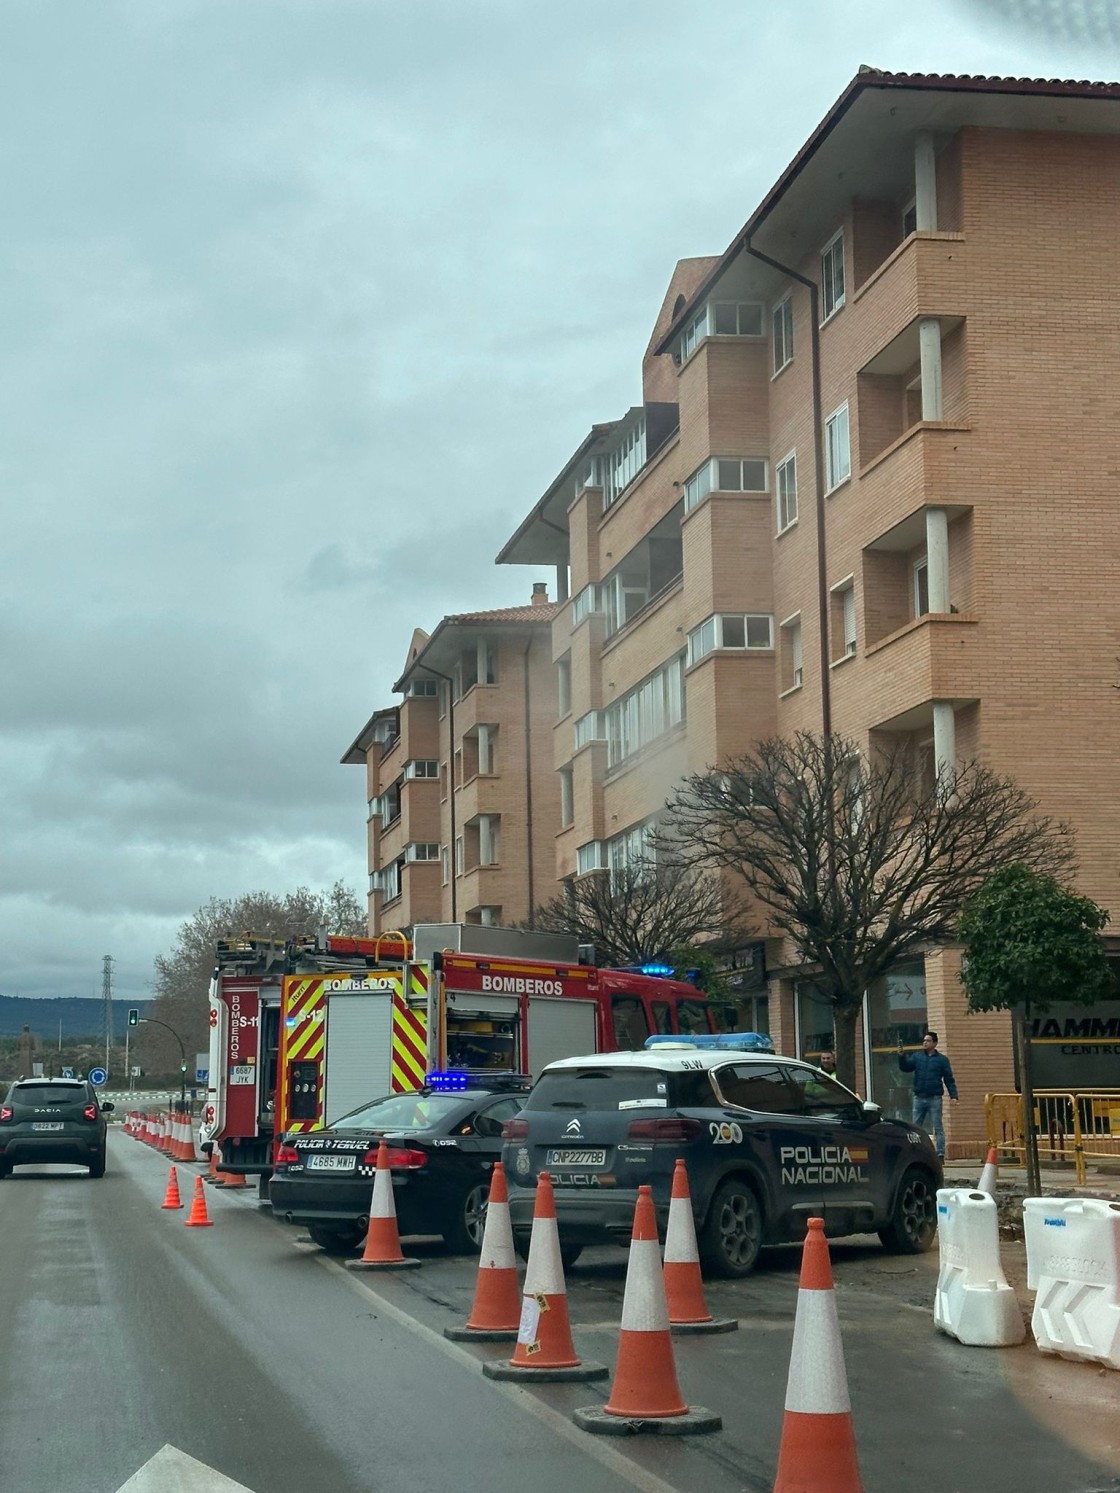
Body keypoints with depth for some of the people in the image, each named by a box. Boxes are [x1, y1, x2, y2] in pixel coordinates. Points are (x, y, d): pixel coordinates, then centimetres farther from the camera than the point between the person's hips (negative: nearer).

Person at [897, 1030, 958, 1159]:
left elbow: (949, 1079, 2)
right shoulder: (917, 1057, 10)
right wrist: (901, 1056, -20)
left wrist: (953, 1096, -8)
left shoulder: (942, 1059, 3)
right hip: (919, 1098, 3)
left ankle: (940, 1154, -2)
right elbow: (906, 1067, -2)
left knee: (938, 1127, -2)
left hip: (935, 1099, -3)